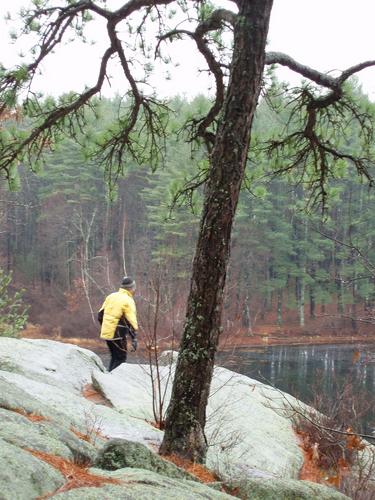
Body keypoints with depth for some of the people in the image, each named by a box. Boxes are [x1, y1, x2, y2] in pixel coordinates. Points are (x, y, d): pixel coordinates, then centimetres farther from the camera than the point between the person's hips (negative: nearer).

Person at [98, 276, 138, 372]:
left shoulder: (111, 296, 11)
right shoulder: (128, 301, -12)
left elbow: (100, 314, 16)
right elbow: (131, 321, -17)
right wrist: (134, 338, -16)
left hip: (106, 332, 8)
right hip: (117, 335, -8)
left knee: (114, 357, 20)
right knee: (121, 359, 0)